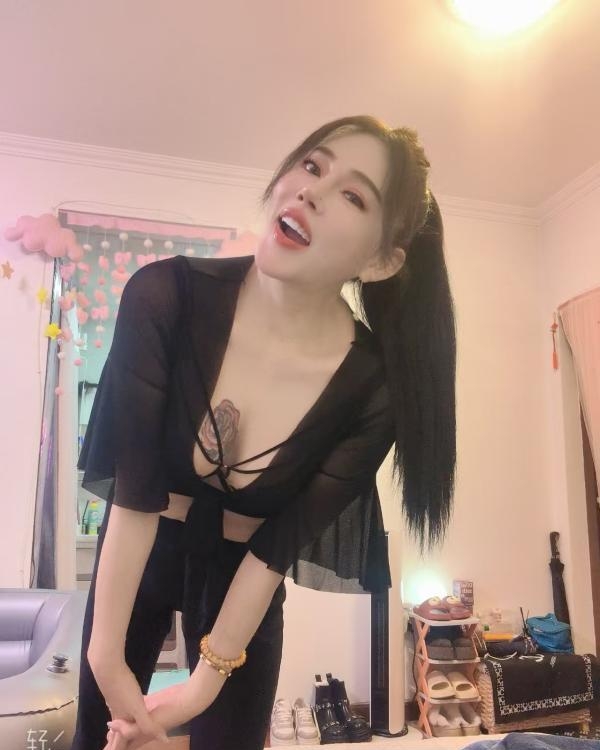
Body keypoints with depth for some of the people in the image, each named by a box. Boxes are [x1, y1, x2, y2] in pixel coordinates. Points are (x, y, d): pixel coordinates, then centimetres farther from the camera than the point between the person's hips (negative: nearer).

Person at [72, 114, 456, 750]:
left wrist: (207, 681, -13)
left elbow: (279, 545, -18)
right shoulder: (167, 296, -27)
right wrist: (107, 657, -18)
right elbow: (134, 490, -23)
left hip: (242, 574, 0)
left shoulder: (373, 387, -26)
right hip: (136, 555, 1)